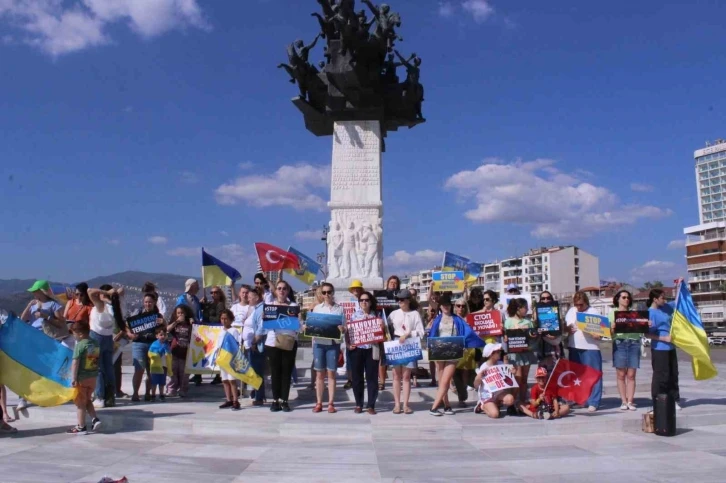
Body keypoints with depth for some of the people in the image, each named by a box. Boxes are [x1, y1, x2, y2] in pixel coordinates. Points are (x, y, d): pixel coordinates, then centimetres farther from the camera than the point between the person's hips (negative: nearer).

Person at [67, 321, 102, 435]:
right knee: (87, 400, 22)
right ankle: (95, 419, 9)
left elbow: (75, 363, -19)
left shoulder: (80, 345, -16)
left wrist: (73, 378, -18)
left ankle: (81, 427, 10)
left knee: (80, 403, 5)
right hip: (93, 377, 7)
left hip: (82, 378, -7)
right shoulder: (96, 344, 5)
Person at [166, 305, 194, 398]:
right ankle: (171, 391, 8)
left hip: (185, 352, -1)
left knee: (183, 373, 5)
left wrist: (192, 324, -11)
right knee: (173, 372, 3)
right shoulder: (174, 324, 9)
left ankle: (182, 391, 11)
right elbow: (167, 329, -10)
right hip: (174, 352, 1)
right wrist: (177, 321, -16)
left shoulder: (189, 325, 5)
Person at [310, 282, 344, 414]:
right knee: (320, 373, 5)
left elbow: (343, 327, 5)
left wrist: (341, 329, -16)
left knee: (331, 373, 1)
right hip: (319, 343, 1)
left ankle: (331, 403, 7)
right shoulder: (317, 308, 9)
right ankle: (319, 403, 11)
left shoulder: (339, 309, 5)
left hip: (333, 343, -1)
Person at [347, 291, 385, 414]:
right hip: (357, 349, 0)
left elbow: (381, 333, 11)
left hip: (372, 350, 0)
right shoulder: (354, 315, 7)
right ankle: (358, 404, 15)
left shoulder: (376, 316, 8)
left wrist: (383, 328, -10)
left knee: (372, 377, 1)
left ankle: (371, 405, 8)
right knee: (357, 377, 4)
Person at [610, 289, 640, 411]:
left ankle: (630, 401, 5)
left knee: (631, 375, 1)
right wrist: (612, 328, -17)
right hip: (619, 343, -2)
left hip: (634, 343, 2)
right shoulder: (612, 312, 11)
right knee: (621, 375, -1)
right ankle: (623, 401, 4)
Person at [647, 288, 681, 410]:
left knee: (673, 375, 13)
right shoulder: (651, 313, -14)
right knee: (661, 377, -4)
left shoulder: (665, 307, 8)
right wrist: (664, 338, -21)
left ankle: (674, 401, 23)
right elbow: (647, 334, -17)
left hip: (670, 347, 8)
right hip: (659, 349, -8)